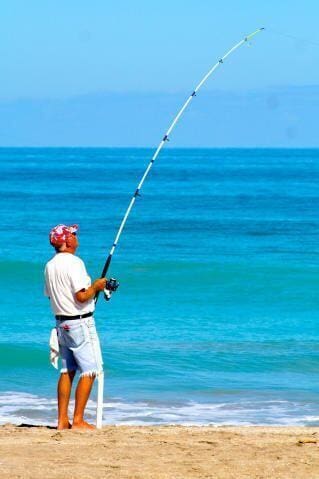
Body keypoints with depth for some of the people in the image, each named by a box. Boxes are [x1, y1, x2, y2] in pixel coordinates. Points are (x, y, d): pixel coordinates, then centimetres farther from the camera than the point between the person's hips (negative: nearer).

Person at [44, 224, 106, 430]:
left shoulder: (50, 266, 9)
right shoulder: (74, 263, -17)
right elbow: (82, 296, -23)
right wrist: (96, 286, -4)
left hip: (61, 322, 9)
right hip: (80, 323, -9)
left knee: (67, 371, 12)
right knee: (89, 371, -4)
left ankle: (62, 420, 11)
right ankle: (78, 420, -7)